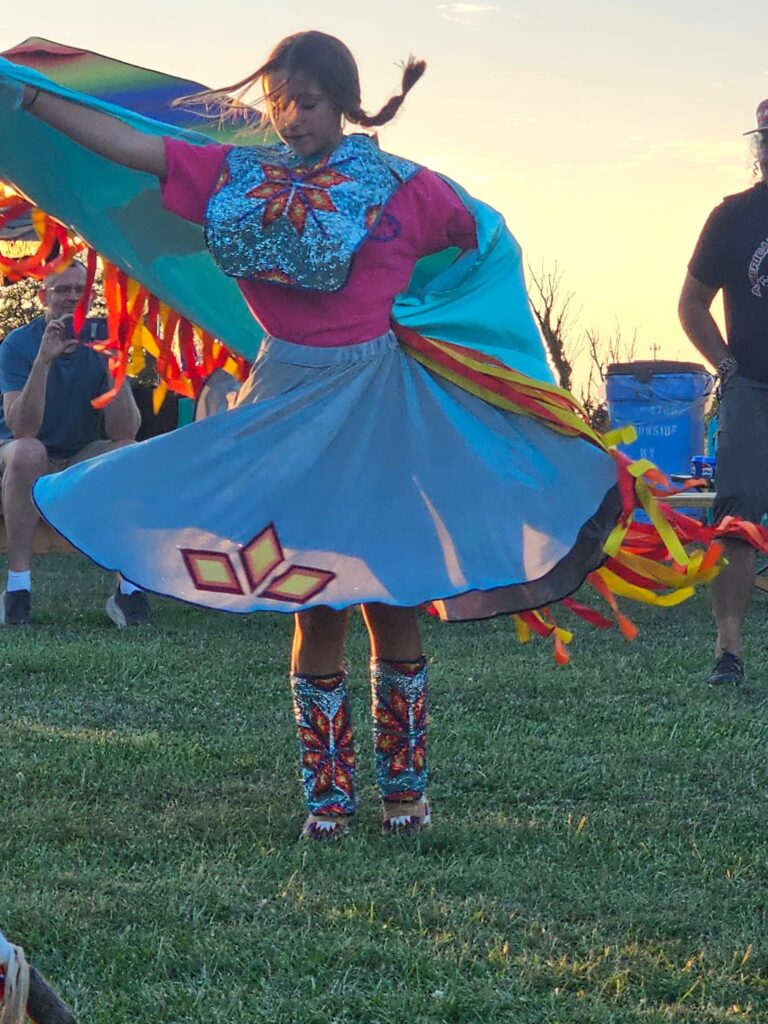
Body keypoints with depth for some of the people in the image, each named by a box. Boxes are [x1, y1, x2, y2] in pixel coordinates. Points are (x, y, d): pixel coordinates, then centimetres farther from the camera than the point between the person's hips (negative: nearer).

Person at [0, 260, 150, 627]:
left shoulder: (100, 341, -8)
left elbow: (124, 431, -18)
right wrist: (43, 360, -37)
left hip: (83, 459, 3)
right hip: (30, 462, -2)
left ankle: (130, 586, -25)